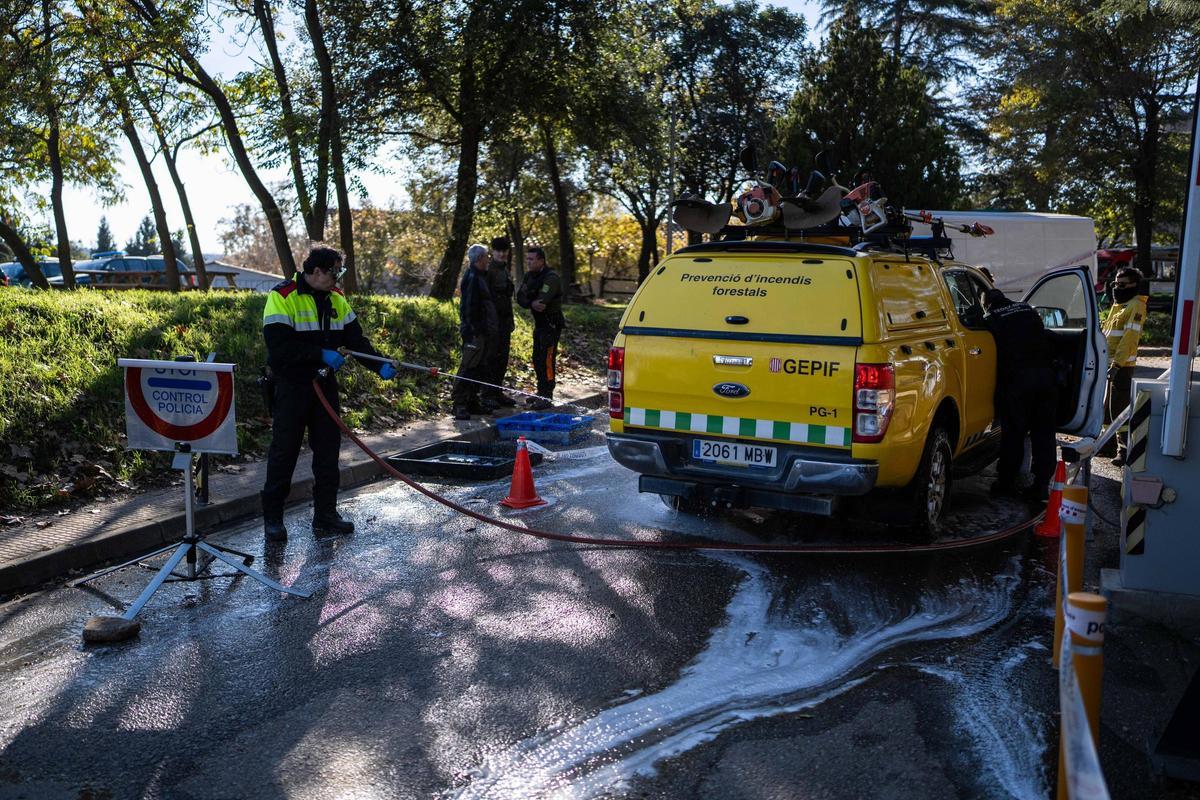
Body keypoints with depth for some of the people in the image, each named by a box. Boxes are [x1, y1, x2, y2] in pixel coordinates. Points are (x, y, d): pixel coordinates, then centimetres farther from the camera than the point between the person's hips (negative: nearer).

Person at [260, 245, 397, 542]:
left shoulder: (336, 299, 9)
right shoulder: (283, 297, -13)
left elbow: (355, 338, 8)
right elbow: (279, 347, -21)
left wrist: (379, 366, -5)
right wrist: (321, 354, -22)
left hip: (325, 384, 6)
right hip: (292, 386, -6)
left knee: (328, 450, 8)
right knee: (284, 451, 1)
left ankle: (325, 516, 17)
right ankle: (272, 517, 13)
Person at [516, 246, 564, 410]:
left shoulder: (551, 278, -19)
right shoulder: (529, 276, 8)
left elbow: (541, 300, -29)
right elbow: (520, 297, -1)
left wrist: (528, 300, -9)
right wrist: (532, 304, -21)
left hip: (552, 324, -9)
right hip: (539, 323, 9)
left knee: (546, 360, -11)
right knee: (538, 360, 15)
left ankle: (546, 398, -7)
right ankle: (542, 393, 27)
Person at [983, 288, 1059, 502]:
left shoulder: (992, 320, 2)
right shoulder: (1028, 310, 17)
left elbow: (994, 355, 0)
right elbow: (1047, 340, 22)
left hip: (1016, 379, -4)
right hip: (1045, 376, 4)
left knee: (1013, 433, 5)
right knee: (1043, 433, 9)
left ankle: (1006, 483, 12)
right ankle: (1041, 486, 11)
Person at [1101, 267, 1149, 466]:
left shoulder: (1136, 306, -10)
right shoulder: (1117, 306, 19)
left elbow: (1129, 338, -19)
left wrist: (1117, 364, -25)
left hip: (1122, 365, -9)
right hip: (1109, 363, 9)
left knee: (1119, 408, -10)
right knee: (1106, 406, 15)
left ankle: (1125, 450, -7)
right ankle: (1109, 443, 26)